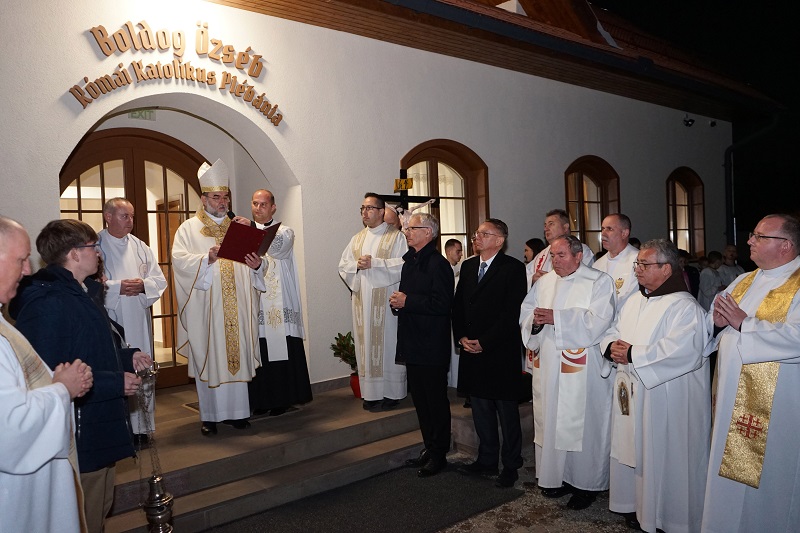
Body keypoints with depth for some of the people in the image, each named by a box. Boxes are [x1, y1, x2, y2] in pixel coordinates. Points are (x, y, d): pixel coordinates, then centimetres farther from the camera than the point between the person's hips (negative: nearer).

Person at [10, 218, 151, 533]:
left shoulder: (82, 292, 11)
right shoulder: (48, 303, -24)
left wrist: (127, 356, 7)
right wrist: (116, 383, -24)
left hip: (101, 429, 10)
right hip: (82, 438, -10)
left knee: (102, 506, 24)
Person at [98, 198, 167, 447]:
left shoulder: (140, 247, 13)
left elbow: (159, 280, 10)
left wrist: (143, 285, -9)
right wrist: (117, 287, -16)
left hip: (139, 321, 4)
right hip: (109, 321, -4)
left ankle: (140, 427, 17)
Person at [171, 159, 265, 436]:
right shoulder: (189, 229, 5)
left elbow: (254, 262, 10)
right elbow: (179, 259, -9)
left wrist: (257, 265, -13)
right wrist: (207, 259, -26)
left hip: (237, 306, 3)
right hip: (206, 308, -3)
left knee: (237, 354, 5)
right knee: (208, 358, 1)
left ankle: (237, 411, 16)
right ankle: (209, 415, 12)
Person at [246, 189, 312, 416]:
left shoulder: (285, 231, 8)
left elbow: (278, 247, -17)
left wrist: (254, 228, -30)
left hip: (280, 304, -1)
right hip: (255, 305, 2)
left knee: (282, 350, -2)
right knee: (258, 353, 0)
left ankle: (282, 398, 8)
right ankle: (261, 400, 9)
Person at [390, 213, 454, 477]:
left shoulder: (438, 264, -15)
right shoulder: (410, 262, 14)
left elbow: (441, 304, -23)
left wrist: (407, 302, -20)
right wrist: (398, 301, 2)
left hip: (432, 346, -9)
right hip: (413, 344, 9)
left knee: (436, 401, 3)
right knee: (420, 399, 17)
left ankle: (438, 455, 15)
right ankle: (429, 447, 30)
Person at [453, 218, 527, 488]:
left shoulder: (513, 268, -9)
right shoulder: (468, 266, 12)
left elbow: (513, 312, -15)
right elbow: (457, 305, 14)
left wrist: (484, 342, -15)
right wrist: (461, 337, -1)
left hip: (501, 352, -6)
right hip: (471, 351, 6)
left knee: (507, 411, 6)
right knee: (480, 408, 15)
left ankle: (511, 465, 20)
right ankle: (486, 460, 29)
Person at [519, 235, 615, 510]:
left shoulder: (599, 281, -4)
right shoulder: (544, 282, 14)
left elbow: (598, 320, -16)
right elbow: (525, 310, 11)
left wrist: (556, 317, -18)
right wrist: (535, 319, -12)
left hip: (582, 370, -5)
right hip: (547, 365, 5)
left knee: (582, 424, 1)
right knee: (550, 420, 9)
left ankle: (586, 483, 16)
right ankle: (556, 476, 24)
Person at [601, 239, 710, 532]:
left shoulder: (684, 307, -15)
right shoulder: (634, 301, 12)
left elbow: (681, 351, -27)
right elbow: (612, 332, 15)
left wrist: (632, 354, -21)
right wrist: (612, 347, -9)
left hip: (666, 398, -8)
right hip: (630, 392, 8)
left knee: (662, 456, 3)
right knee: (632, 449, 16)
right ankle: (637, 505, 33)